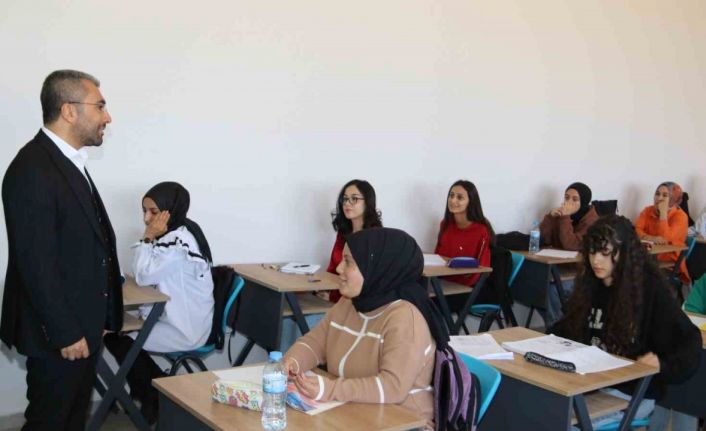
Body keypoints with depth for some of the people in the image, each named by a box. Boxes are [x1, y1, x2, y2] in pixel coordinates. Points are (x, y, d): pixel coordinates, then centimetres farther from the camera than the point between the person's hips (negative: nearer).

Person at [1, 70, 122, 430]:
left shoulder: (69, 162, 10)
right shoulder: (33, 170, -21)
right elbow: (36, 264, -23)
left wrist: (93, 320, 13)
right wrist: (64, 333, -19)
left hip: (83, 323, 9)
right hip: (58, 332, -9)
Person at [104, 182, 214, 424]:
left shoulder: (179, 242, -24)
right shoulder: (175, 235, 7)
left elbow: (144, 275, -19)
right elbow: (149, 275, 9)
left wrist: (148, 237, -16)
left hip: (185, 329, -10)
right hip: (178, 319, 10)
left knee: (116, 337, -7)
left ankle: (154, 397, 11)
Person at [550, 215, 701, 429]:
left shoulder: (651, 290, -9)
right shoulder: (590, 284, 7)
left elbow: (688, 342, -9)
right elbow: (569, 329, 14)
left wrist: (664, 364, -27)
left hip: (632, 391, -5)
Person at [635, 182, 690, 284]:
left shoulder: (680, 215, -8)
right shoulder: (648, 211, 6)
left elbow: (665, 238, -20)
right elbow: (636, 231, -6)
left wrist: (663, 212, -18)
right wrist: (652, 238, -24)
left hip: (670, 260, -4)